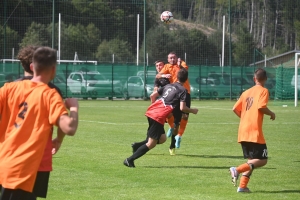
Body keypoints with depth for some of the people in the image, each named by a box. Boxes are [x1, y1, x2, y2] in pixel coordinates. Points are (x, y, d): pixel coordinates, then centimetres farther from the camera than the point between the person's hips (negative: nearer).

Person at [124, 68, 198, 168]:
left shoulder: (168, 86, 19)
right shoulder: (183, 90, -1)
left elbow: (152, 96, 19)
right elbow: (182, 108, -9)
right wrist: (192, 111, 8)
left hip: (151, 111, 8)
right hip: (159, 117, -8)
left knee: (162, 138, 18)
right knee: (151, 144, -2)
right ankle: (130, 160, -6)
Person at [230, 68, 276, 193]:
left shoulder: (246, 92, 16)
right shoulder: (263, 91, -3)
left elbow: (235, 109, 13)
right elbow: (261, 107, -18)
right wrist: (271, 114, -1)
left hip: (243, 132, 7)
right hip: (255, 132, -7)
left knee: (252, 161, 15)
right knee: (262, 160, -3)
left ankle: (242, 186, 2)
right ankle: (237, 170, -22)